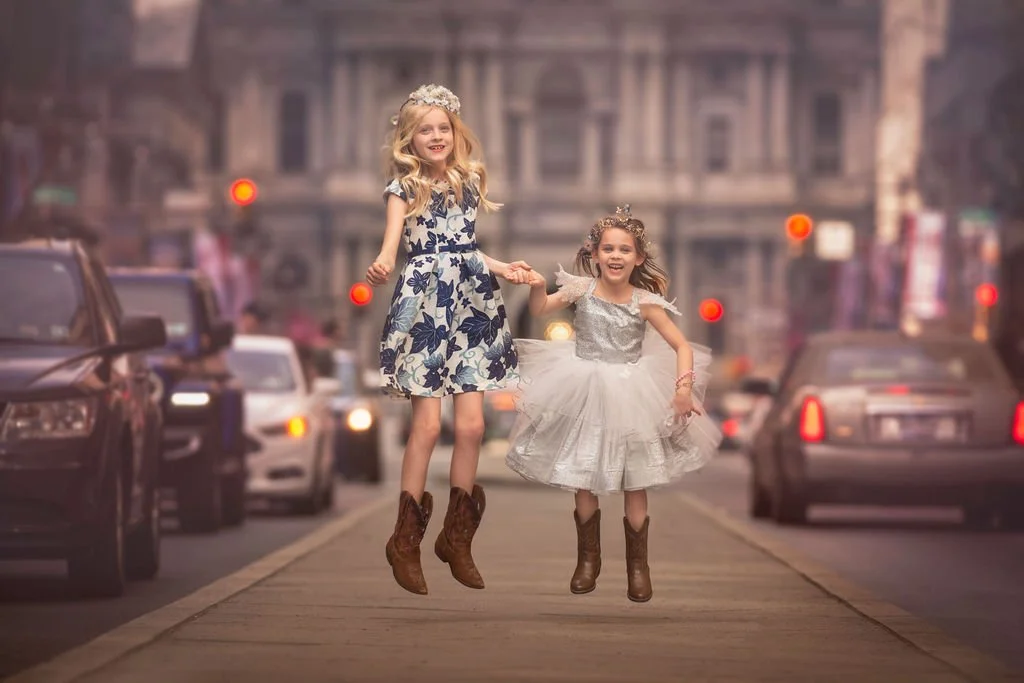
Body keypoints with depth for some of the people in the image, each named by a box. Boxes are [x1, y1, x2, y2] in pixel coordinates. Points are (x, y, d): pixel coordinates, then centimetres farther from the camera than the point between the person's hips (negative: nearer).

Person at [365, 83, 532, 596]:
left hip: (468, 304, 5)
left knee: (471, 424, 0)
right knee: (428, 424, -9)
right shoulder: (404, 188, 0)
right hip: (424, 303, -5)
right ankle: (406, 539, 1)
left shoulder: (467, 183, 15)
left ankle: (457, 535, 13)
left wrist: (502, 269, 23)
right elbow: (393, 237, -18)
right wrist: (382, 265, -38)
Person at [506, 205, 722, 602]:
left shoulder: (644, 302, -11)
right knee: (583, 483, 5)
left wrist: (684, 385, -22)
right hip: (585, 394, 1)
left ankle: (637, 566, 17)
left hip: (630, 397, -1)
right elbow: (540, 310, 7)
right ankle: (588, 559, 24)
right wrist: (538, 287, -14)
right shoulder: (582, 289, -7)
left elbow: (682, 346, -8)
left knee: (635, 486, 3)